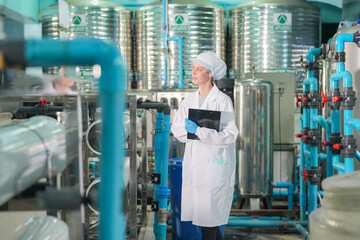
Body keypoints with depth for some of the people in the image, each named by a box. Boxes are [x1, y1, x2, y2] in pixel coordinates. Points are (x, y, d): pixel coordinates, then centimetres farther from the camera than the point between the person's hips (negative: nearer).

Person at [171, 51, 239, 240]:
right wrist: (188, 127, -15)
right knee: (199, 212, 12)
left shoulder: (222, 100, -8)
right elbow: (176, 128, 6)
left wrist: (199, 131, -23)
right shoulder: (190, 99, 10)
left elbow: (230, 134, -16)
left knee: (208, 214, -2)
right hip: (193, 162, 6)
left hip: (215, 163, -6)